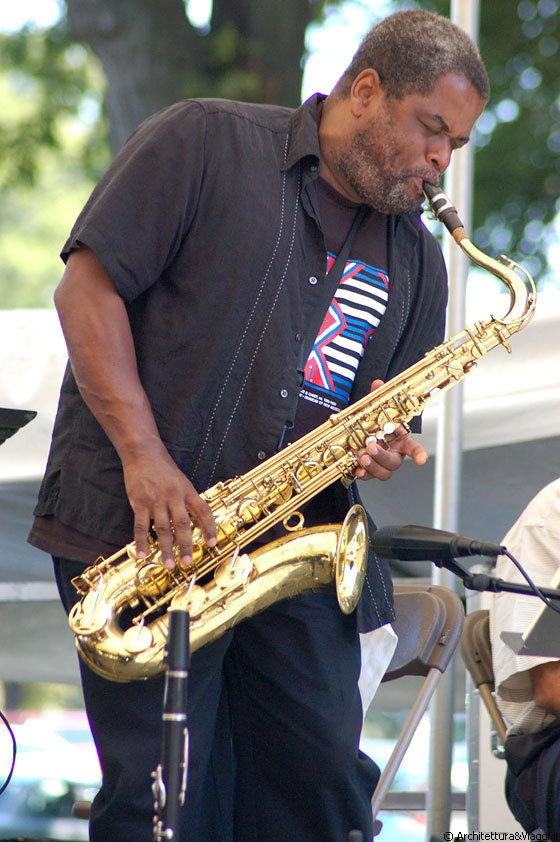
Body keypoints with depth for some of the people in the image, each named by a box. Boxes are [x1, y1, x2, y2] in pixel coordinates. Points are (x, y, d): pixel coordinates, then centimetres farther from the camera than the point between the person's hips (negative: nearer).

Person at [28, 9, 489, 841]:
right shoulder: (206, 144, 0)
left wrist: (383, 448, -3)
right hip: (143, 534, -5)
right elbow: (87, 287, -6)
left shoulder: (416, 258, 17)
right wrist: (143, 453, -16)